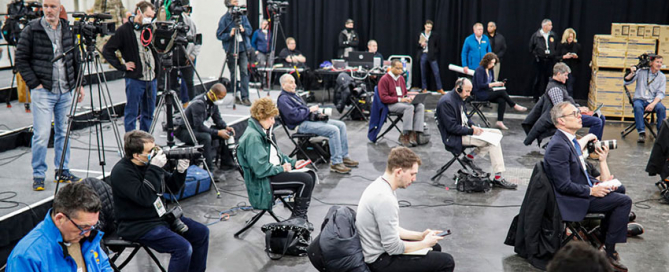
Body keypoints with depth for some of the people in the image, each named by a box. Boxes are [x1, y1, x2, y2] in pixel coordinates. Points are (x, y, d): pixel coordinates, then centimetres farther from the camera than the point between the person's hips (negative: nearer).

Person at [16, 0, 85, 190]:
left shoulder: (68, 30, 10)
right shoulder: (31, 30, -4)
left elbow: (75, 59, 17)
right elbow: (21, 60, -3)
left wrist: (78, 83, 12)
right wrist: (34, 83, -10)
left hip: (66, 91, 5)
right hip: (43, 91, -4)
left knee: (63, 132, 11)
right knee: (41, 134, -6)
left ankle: (63, 171, 22)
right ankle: (38, 176, 6)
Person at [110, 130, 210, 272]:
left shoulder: (148, 163, 4)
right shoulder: (121, 171, -19)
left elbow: (171, 187, 12)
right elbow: (145, 198, -31)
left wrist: (180, 171, -8)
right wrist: (155, 168, -30)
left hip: (161, 215, 9)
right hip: (138, 227, -9)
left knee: (201, 232, 6)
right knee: (183, 248, -25)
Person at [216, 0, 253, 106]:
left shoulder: (243, 16, 8)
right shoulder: (224, 19, -4)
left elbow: (250, 30, 9)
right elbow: (219, 35, -5)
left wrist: (244, 30, -12)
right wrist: (230, 34, -21)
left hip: (244, 48, 2)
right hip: (231, 50, -2)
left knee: (244, 72, -6)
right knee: (233, 73, 4)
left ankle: (245, 97, -5)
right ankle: (235, 96, 16)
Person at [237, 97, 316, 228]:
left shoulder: (264, 132, 13)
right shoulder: (252, 136, -21)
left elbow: (277, 155, 24)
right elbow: (260, 169, -26)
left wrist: (293, 162, 9)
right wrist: (282, 168, -15)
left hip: (275, 170, 11)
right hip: (263, 181, -11)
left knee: (310, 174, 3)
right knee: (306, 180, -20)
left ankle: (300, 216, 8)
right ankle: (297, 217, -2)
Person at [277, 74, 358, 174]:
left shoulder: (293, 95, 22)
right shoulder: (283, 99, -11)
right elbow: (295, 116, -22)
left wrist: (315, 111, 11)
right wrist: (310, 110, -11)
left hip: (310, 119, 10)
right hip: (302, 125, -10)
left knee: (341, 125, 1)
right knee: (333, 130, -25)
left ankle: (344, 157, 4)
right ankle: (336, 163, -20)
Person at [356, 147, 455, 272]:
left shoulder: (379, 186, 3)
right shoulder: (385, 198, -28)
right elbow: (393, 247, -25)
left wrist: (420, 236, 10)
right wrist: (425, 243, -10)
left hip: (380, 249, 10)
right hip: (381, 260, -10)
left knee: (435, 248, 22)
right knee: (446, 262, -9)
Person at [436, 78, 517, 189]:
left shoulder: (459, 99, 12)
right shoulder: (446, 102, -19)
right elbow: (452, 127, -23)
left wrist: (472, 126, 3)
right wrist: (471, 131, -19)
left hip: (464, 131, 10)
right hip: (454, 138, -10)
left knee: (497, 133, 3)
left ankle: (469, 157, 0)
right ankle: (498, 179, -16)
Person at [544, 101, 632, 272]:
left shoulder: (569, 140, 6)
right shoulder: (558, 146, -25)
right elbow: (564, 185, -26)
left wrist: (597, 183, 2)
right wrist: (591, 190, -17)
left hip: (584, 188, 10)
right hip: (573, 200, -10)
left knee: (619, 189, 23)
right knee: (624, 201, -12)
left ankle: (605, 237, 30)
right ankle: (608, 253, -4)